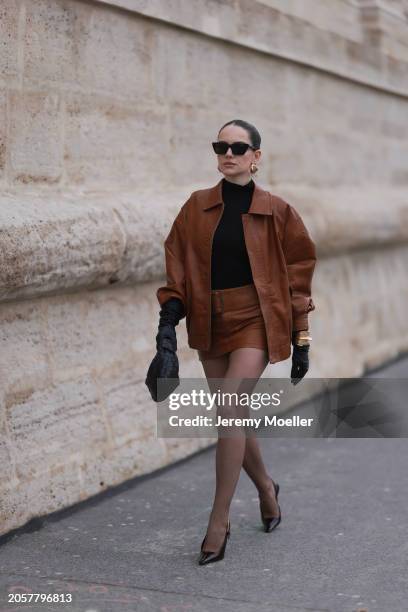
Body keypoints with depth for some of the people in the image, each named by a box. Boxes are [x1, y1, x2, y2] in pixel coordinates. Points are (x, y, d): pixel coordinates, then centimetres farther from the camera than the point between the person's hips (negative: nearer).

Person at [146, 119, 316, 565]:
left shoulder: (276, 212, -4)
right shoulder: (197, 207, 3)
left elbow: (297, 276, 2)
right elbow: (177, 272, 1)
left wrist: (301, 341, 1)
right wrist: (167, 330, -11)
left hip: (255, 322, -4)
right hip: (210, 324, 4)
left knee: (228, 413, -17)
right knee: (233, 419, 13)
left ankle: (217, 524, -5)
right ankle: (266, 488, 40)